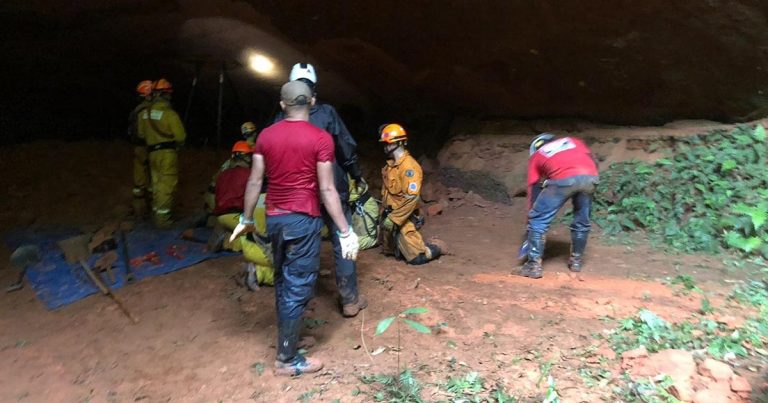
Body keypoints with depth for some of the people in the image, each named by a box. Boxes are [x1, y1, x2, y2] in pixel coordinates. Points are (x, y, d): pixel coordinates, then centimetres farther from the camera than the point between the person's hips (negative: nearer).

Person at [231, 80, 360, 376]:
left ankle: (287, 335, 39)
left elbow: (255, 181, 5)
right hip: (303, 221, -6)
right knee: (298, 288, 3)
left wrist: (246, 219, 16)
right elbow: (327, 190, -15)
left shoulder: (266, 135, 3)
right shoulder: (321, 139, -11)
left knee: (282, 281, 22)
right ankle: (286, 360, 12)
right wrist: (346, 232, -10)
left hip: (274, 218, 6)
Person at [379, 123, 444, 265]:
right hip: (389, 215, 9)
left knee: (416, 257, -7)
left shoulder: (409, 166, -21)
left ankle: (436, 247, 21)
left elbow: (411, 198, -27)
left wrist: (393, 219, -25)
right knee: (389, 251, 17)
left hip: (403, 219, -9)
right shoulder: (390, 164, 8)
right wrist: (383, 214, 18)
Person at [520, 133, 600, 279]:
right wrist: (588, 188, 29)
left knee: (538, 220, 11)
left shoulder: (536, 156, 30)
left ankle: (534, 265, 9)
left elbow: (533, 189, 27)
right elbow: (593, 162, 24)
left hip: (563, 180, -3)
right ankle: (577, 260, 36)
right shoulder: (574, 141, 38)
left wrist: (531, 219, 30)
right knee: (582, 220, 24)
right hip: (590, 177, 3)